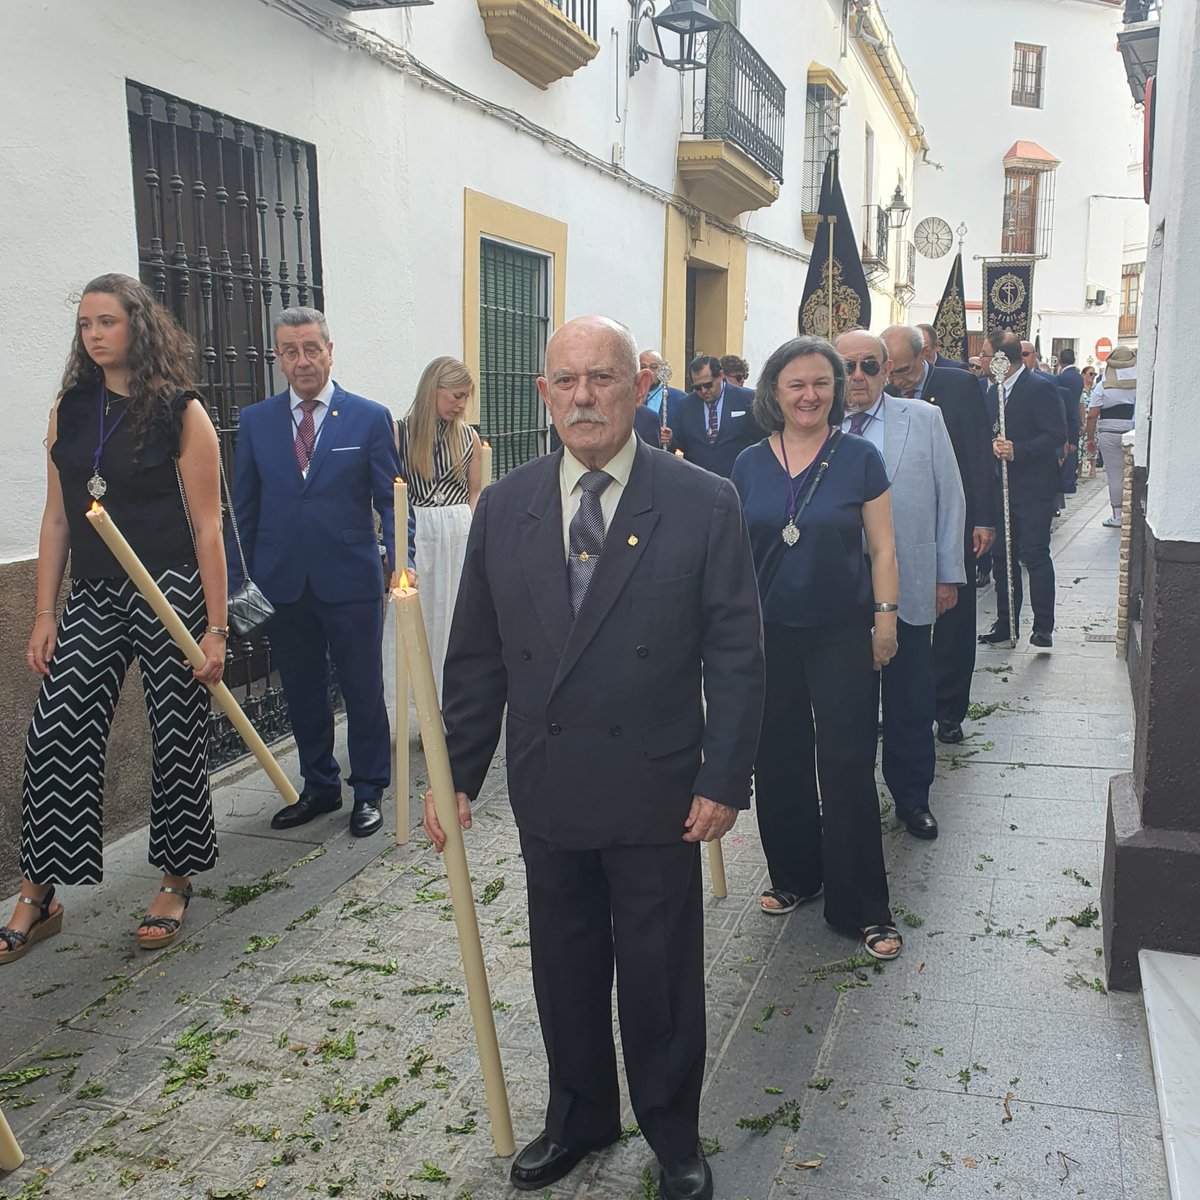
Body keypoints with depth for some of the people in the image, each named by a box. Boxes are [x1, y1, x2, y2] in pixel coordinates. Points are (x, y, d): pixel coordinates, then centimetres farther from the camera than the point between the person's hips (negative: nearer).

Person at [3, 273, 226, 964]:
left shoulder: (181, 413, -5)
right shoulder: (69, 411, 9)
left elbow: (207, 527, -6)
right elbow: (58, 518, 11)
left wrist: (216, 627, -9)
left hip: (170, 594, -4)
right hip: (92, 597, 4)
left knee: (177, 739, 5)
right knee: (56, 737, -1)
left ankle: (176, 884, 24)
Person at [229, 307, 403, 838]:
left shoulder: (370, 418, 0)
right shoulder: (255, 421, 7)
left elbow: (391, 500, -2)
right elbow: (244, 509, 9)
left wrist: (400, 560, -16)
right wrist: (236, 579, 5)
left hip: (350, 581, -2)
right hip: (282, 584, 3)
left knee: (363, 692, 6)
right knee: (302, 694, 13)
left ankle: (368, 792, 21)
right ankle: (319, 787, 29)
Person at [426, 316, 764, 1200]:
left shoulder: (704, 504, -8)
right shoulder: (505, 507, 2)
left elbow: (737, 655, -7)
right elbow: (477, 655, 5)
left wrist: (724, 778, -10)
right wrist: (458, 772, 4)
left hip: (656, 793, -3)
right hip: (546, 789, 3)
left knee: (660, 975, 12)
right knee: (564, 965, 18)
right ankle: (580, 1117, 41)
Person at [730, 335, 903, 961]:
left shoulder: (859, 458, -2)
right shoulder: (749, 464, 4)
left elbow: (882, 548, 1)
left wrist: (885, 616, -4)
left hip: (842, 634, -3)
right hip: (769, 633, 3)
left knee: (847, 766, -3)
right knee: (777, 761, 11)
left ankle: (863, 906, 9)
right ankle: (794, 875, 30)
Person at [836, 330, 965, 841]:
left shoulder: (924, 420, 1)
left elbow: (950, 499, 4)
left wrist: (949, 575, 3)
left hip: (908, 585, 0)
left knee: (909, 701, 10)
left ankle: (911, 795, 27)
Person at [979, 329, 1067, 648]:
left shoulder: (1040, 388, -12)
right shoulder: (994, 391, 12)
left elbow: (1057, 435, -16)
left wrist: (1017, 450, -25)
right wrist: (993, 444, -9)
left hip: (1033, 488, -7)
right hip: (1002, 487, 8)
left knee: (1035, 556, -4)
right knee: (1002, 556, 10)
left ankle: (1043, 627, 5)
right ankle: (1006, 623, 20)